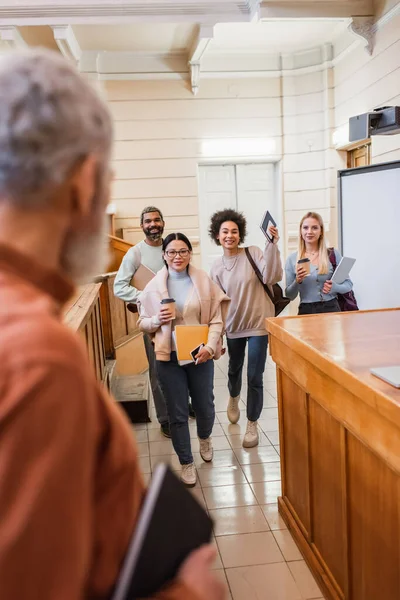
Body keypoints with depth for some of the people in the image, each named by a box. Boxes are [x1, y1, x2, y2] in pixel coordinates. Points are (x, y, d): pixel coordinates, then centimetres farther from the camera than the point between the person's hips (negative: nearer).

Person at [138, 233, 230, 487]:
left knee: (205, 407, 16)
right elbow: (143, 323, 5)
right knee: (178, 414, 8)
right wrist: (157, 320, -16)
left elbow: (216, 319, -4)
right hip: (169, 357, 0)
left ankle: (205, 438, 50)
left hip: (200, 355, 0)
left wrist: (210, 346, -18)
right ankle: (187, 463, 28)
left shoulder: (204, 281, -5)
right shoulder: (154, 286, -2)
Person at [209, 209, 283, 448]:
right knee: (234, 369, 24)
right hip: (234, 326, 4)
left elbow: (272, 277, -24)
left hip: (259, 324, -4)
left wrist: (272, 245, -33)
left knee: (255, 378, -1)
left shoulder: (253, 253, -9)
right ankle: (234, 399, 56)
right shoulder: (217, 267, 1)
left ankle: (252, 424, 18)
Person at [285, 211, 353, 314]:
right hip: (306, 311, 1)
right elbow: (290, 296, 4)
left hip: (331, 308, 0)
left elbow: (348, 284, 5)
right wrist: (297, 281, -15)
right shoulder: (292, 259, 1)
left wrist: (334, 287, -14)